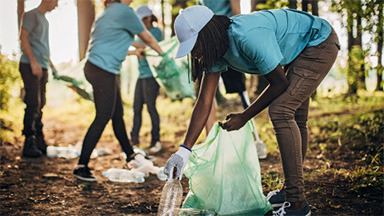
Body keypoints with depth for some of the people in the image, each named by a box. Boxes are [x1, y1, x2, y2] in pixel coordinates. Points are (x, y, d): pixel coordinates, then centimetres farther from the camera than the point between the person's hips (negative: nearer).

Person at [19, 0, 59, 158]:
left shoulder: (44, 20, 23)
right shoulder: (31, 15, -3)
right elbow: (23, 37, -13)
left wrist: (50, 63, 21)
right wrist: (33, 61, -20)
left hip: (42, 68, 9)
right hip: (30, 66, -9)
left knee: (40, 105, 9)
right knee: (33, 104, -13)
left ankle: (39, 142, 13)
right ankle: (29, 145, -11)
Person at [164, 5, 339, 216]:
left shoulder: (248, 36, -37)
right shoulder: (216, 51, -10)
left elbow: (279, 83, -26)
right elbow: (204, 103, -9)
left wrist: (245, 117, -18)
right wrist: (184, 149, -14)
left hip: (320, 43, -9)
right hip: (300, 51, 9)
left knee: (280, 110, -22)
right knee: (294, 121, 16)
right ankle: (290, 192, 31)